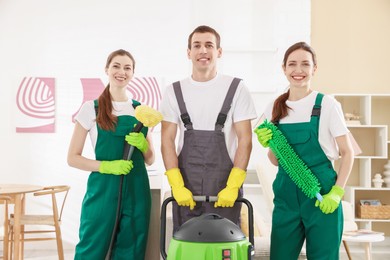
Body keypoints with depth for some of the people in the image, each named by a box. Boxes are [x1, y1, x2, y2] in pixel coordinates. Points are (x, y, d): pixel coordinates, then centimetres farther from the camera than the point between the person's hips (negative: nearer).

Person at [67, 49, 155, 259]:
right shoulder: (91, 108, -1)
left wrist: (143, 145, -7)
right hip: (103, 190, -4)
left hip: (136, 191, 4)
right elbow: (73, 158, -2)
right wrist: (106, 166, -17)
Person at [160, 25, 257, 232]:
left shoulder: (236, 89, 2)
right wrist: (177, 186, -9)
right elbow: (167, 140, 3)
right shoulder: (174, 92, 8)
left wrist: (233, 186, -12)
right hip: (185, 186, 2)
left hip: (225, 186, -2)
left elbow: (245, 140, -2)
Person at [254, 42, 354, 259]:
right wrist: (268, 145, -6)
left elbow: (347, 153, -1)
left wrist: (337, 192, -10)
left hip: (321, 195, -3)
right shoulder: (274, 109, 7)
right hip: (286, 193, 4)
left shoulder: (327, 104, -5)